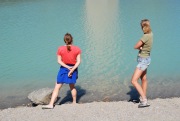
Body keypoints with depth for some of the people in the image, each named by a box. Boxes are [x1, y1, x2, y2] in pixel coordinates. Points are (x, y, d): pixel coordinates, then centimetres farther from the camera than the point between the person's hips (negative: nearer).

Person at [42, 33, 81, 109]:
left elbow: (59, 61, -8)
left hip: (63, 69, -2)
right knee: (72, 87, 21)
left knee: (57, 87, 1)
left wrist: (67, 67, -11)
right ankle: (74, 102, 31)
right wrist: (72, 69, -14)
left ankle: (51, 104, -3)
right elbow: (78, 61, -10)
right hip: (73, 68, 2)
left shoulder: (60, 49, -6)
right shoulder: (77, 49, -5)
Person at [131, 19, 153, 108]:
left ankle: (144, 101, -13)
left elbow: (136, 47, -20)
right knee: (143, 79, 22)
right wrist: (141, 47, -11)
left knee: (134, 81, -12)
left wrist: (140, 47, 0)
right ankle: (143, 97, 37)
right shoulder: (150, 34, 3)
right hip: (145, 59, 10)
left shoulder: (146, 36, -25)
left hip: (143, 60, -10)